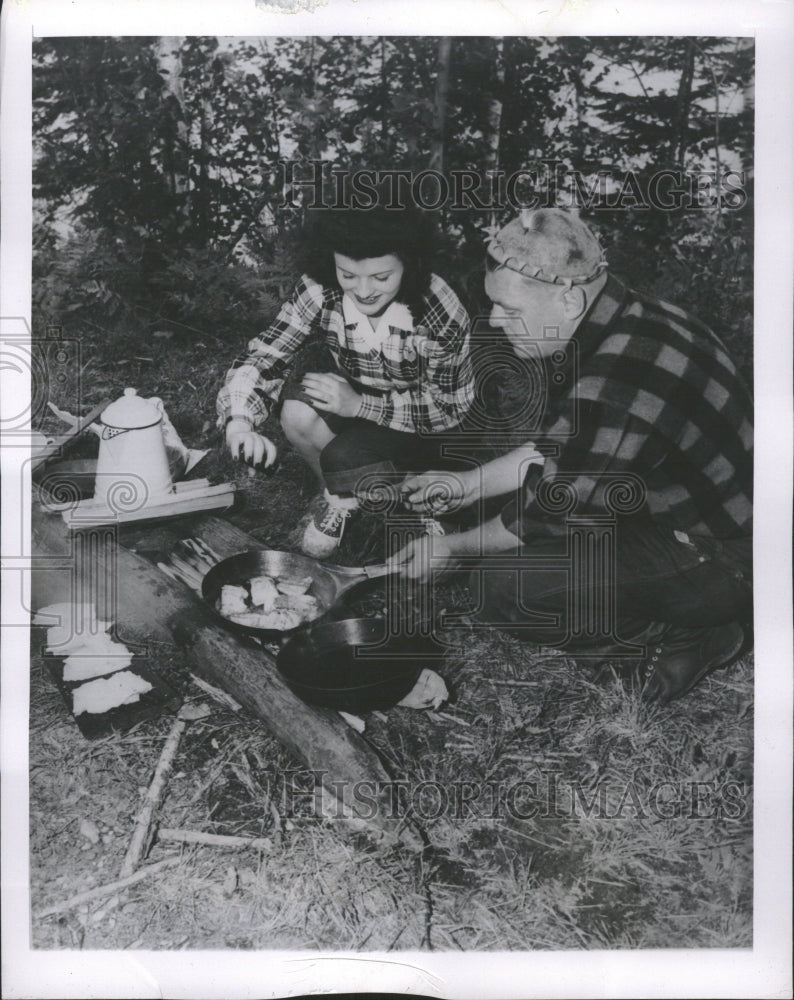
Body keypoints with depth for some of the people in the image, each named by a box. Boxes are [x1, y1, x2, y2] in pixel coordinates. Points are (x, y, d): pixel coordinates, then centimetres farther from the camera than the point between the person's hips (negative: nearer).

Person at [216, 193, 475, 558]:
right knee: (299, 413, -28)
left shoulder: (442, 318, -29)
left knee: (344, 458, -30)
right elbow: (264, 356, -21)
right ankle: (340, 495, 3)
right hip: (350, 397, 4)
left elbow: (448, 408, -20)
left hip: (421, 430, -3)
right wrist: (239, 420, -41)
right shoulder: (320, 292, -23)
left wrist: (360, 404, -31)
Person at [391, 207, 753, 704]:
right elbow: (556, 448, 13)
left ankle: (691, 636, -3)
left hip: (725, 565, -10)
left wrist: (452, 548, -5)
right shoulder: (614, 324, 0)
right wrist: (471, 483, 8)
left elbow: (552, 509, -19)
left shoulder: (616, 385, -32)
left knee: (502, 586, -20)